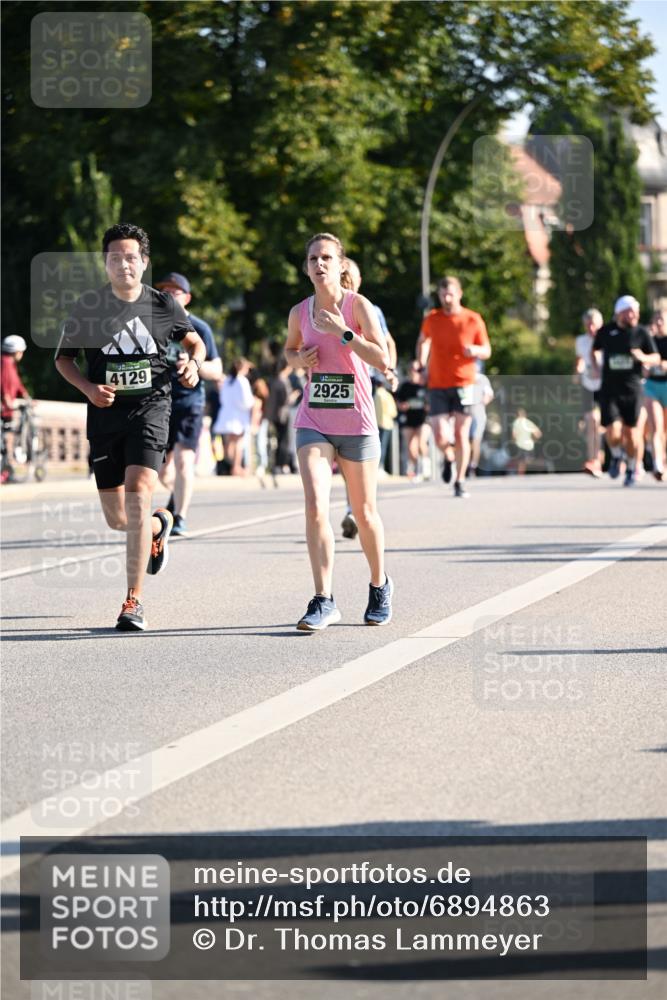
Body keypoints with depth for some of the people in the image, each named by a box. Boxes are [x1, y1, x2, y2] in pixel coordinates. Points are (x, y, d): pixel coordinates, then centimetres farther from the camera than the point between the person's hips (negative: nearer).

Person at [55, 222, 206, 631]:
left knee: (137, 494, -22)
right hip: (105, 413, 2)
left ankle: (134, 601, -18)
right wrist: (88, 387, -8)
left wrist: (194, 364, -4)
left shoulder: (164, 305, 2)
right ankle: (159, 525, 46)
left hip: (150, 409, -2)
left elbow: (195, 341, 18)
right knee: (116, 518, 7)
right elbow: (64, 357, 10)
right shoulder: (88, 306, 1)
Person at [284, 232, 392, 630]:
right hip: (314, 422, 2)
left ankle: (380, 586, 33)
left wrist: (343, 332, -23)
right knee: (316, 507, -15)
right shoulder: (300, 312, 3)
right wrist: (299, 359, 0)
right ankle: (324, 601, -15)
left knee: (364, 511, 10)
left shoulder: (358, 305, -8)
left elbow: (383, 360, -16)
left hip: (357, 423, -2)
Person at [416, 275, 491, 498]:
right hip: (437, 385, 1)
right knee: (441, 438, -7)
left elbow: (487, 351, 5)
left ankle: (460, 481, 10)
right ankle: (447, 458, 27)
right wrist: (421, 364, 14)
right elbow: (423, 341, 25)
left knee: (461, 435, -2)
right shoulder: (432, 319, 4)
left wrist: (475, 350, -16)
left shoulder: (473, 320, 0)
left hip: (463, 384, -1)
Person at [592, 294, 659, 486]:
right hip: (609, 389, 0)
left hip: (632, 389, 0)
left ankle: (631, 469, 24)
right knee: (613, 432, -12)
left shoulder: (641, 333, -1)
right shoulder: (605, 331, 2)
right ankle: (615, 457, 20)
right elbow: (596, 350, 22)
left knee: (630, 432, 4)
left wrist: (644, 358, -17)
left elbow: (656, 358, 2)